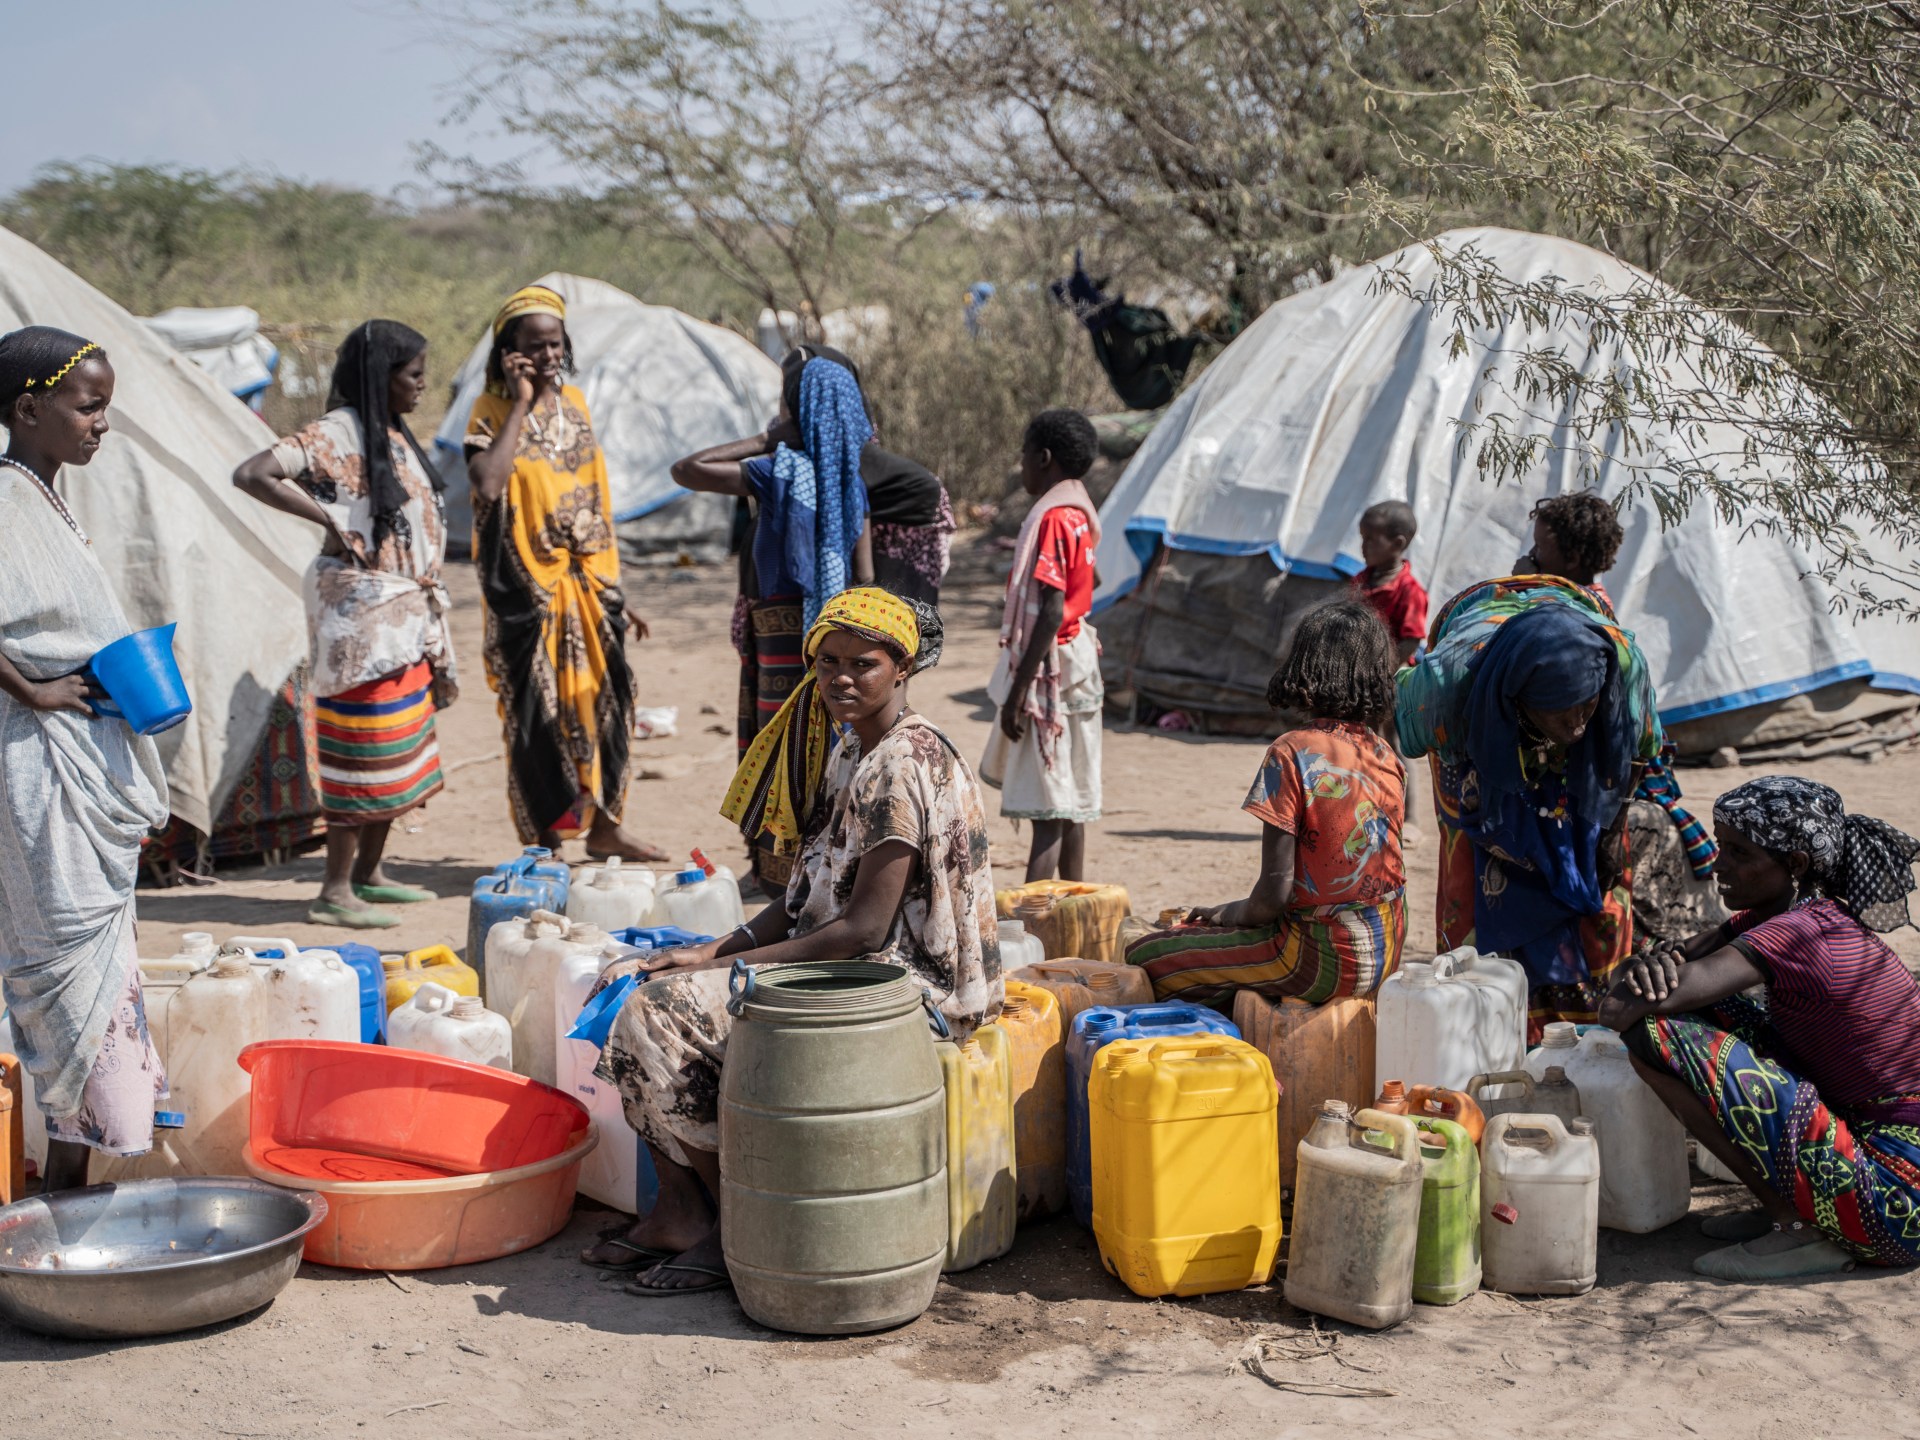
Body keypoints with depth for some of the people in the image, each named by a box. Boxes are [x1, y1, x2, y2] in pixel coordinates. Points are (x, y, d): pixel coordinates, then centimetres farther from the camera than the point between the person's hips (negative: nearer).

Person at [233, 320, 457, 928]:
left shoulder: (394, 434, 15)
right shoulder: (337, 433, -12)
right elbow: (251, 474, -22)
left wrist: (431, 621, 14)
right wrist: (327, 517, -20)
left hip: (409, 613, 9)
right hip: (363, 610, -9)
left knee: (400, 749, 13)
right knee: (364, 750, -7)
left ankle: (369, 872, 25)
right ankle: (335, 891, -2)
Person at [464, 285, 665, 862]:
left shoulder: (574, 404, 11)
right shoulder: (492, 410, -6)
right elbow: (487, 483, -27)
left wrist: (613, 589, 14)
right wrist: (521, 404, -18)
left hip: (585, 582, 6)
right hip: (527, 587, -5)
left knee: (602, 698, 9)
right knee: (535, 711, -1)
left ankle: (603, 825, 23)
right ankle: (543, 841, 9)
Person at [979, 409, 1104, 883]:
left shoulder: (1053, 517, -16)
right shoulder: (1080, 509, 12)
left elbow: (1051, 612, -22)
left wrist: (1017, 692, -21)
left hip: (1049, 667, -10)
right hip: (1078, 664, 10)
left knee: (1047, 808, -10)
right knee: (1069, 801, 15)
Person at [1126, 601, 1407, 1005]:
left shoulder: (1292, 754, -17)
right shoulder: (1388, 758, 3)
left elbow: (1274, 892, -20)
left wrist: (1230, 914, 3)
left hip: (1325, 962, -8)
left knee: (1145, 959, 1)